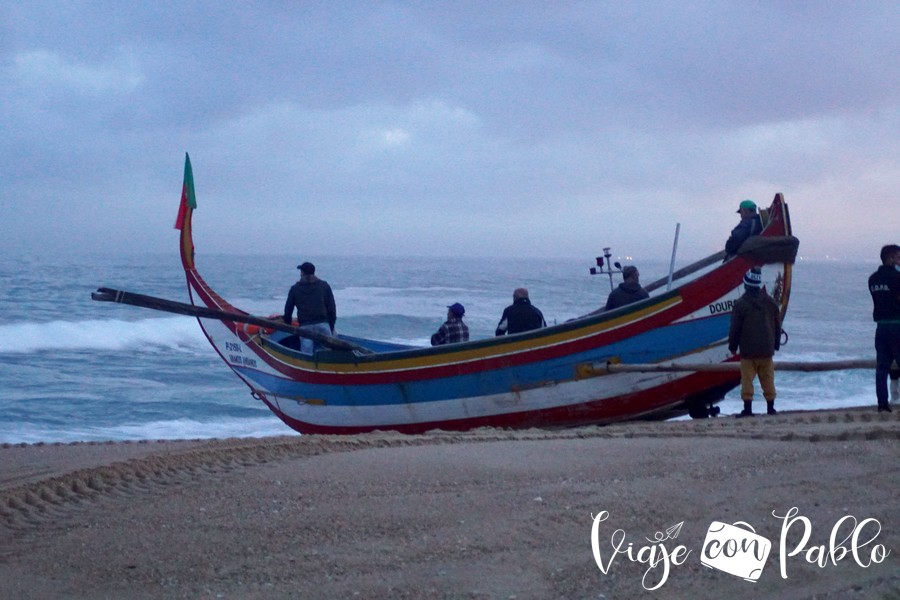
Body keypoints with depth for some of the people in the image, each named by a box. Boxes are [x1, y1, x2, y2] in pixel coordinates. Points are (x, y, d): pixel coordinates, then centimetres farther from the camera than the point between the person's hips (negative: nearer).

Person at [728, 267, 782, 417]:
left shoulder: (741, 303, -8)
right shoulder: (770, 302, 7)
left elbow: (735, 328, -5)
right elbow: (777, 326, 14)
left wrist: (732, 346, 6)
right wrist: (776, 344, 24)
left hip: (748, 350, -4)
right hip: (767, 350, 4)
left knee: (747, 379, -2)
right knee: (768, 379, 10)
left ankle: (747, 408, -7)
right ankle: (770, 407, 11)